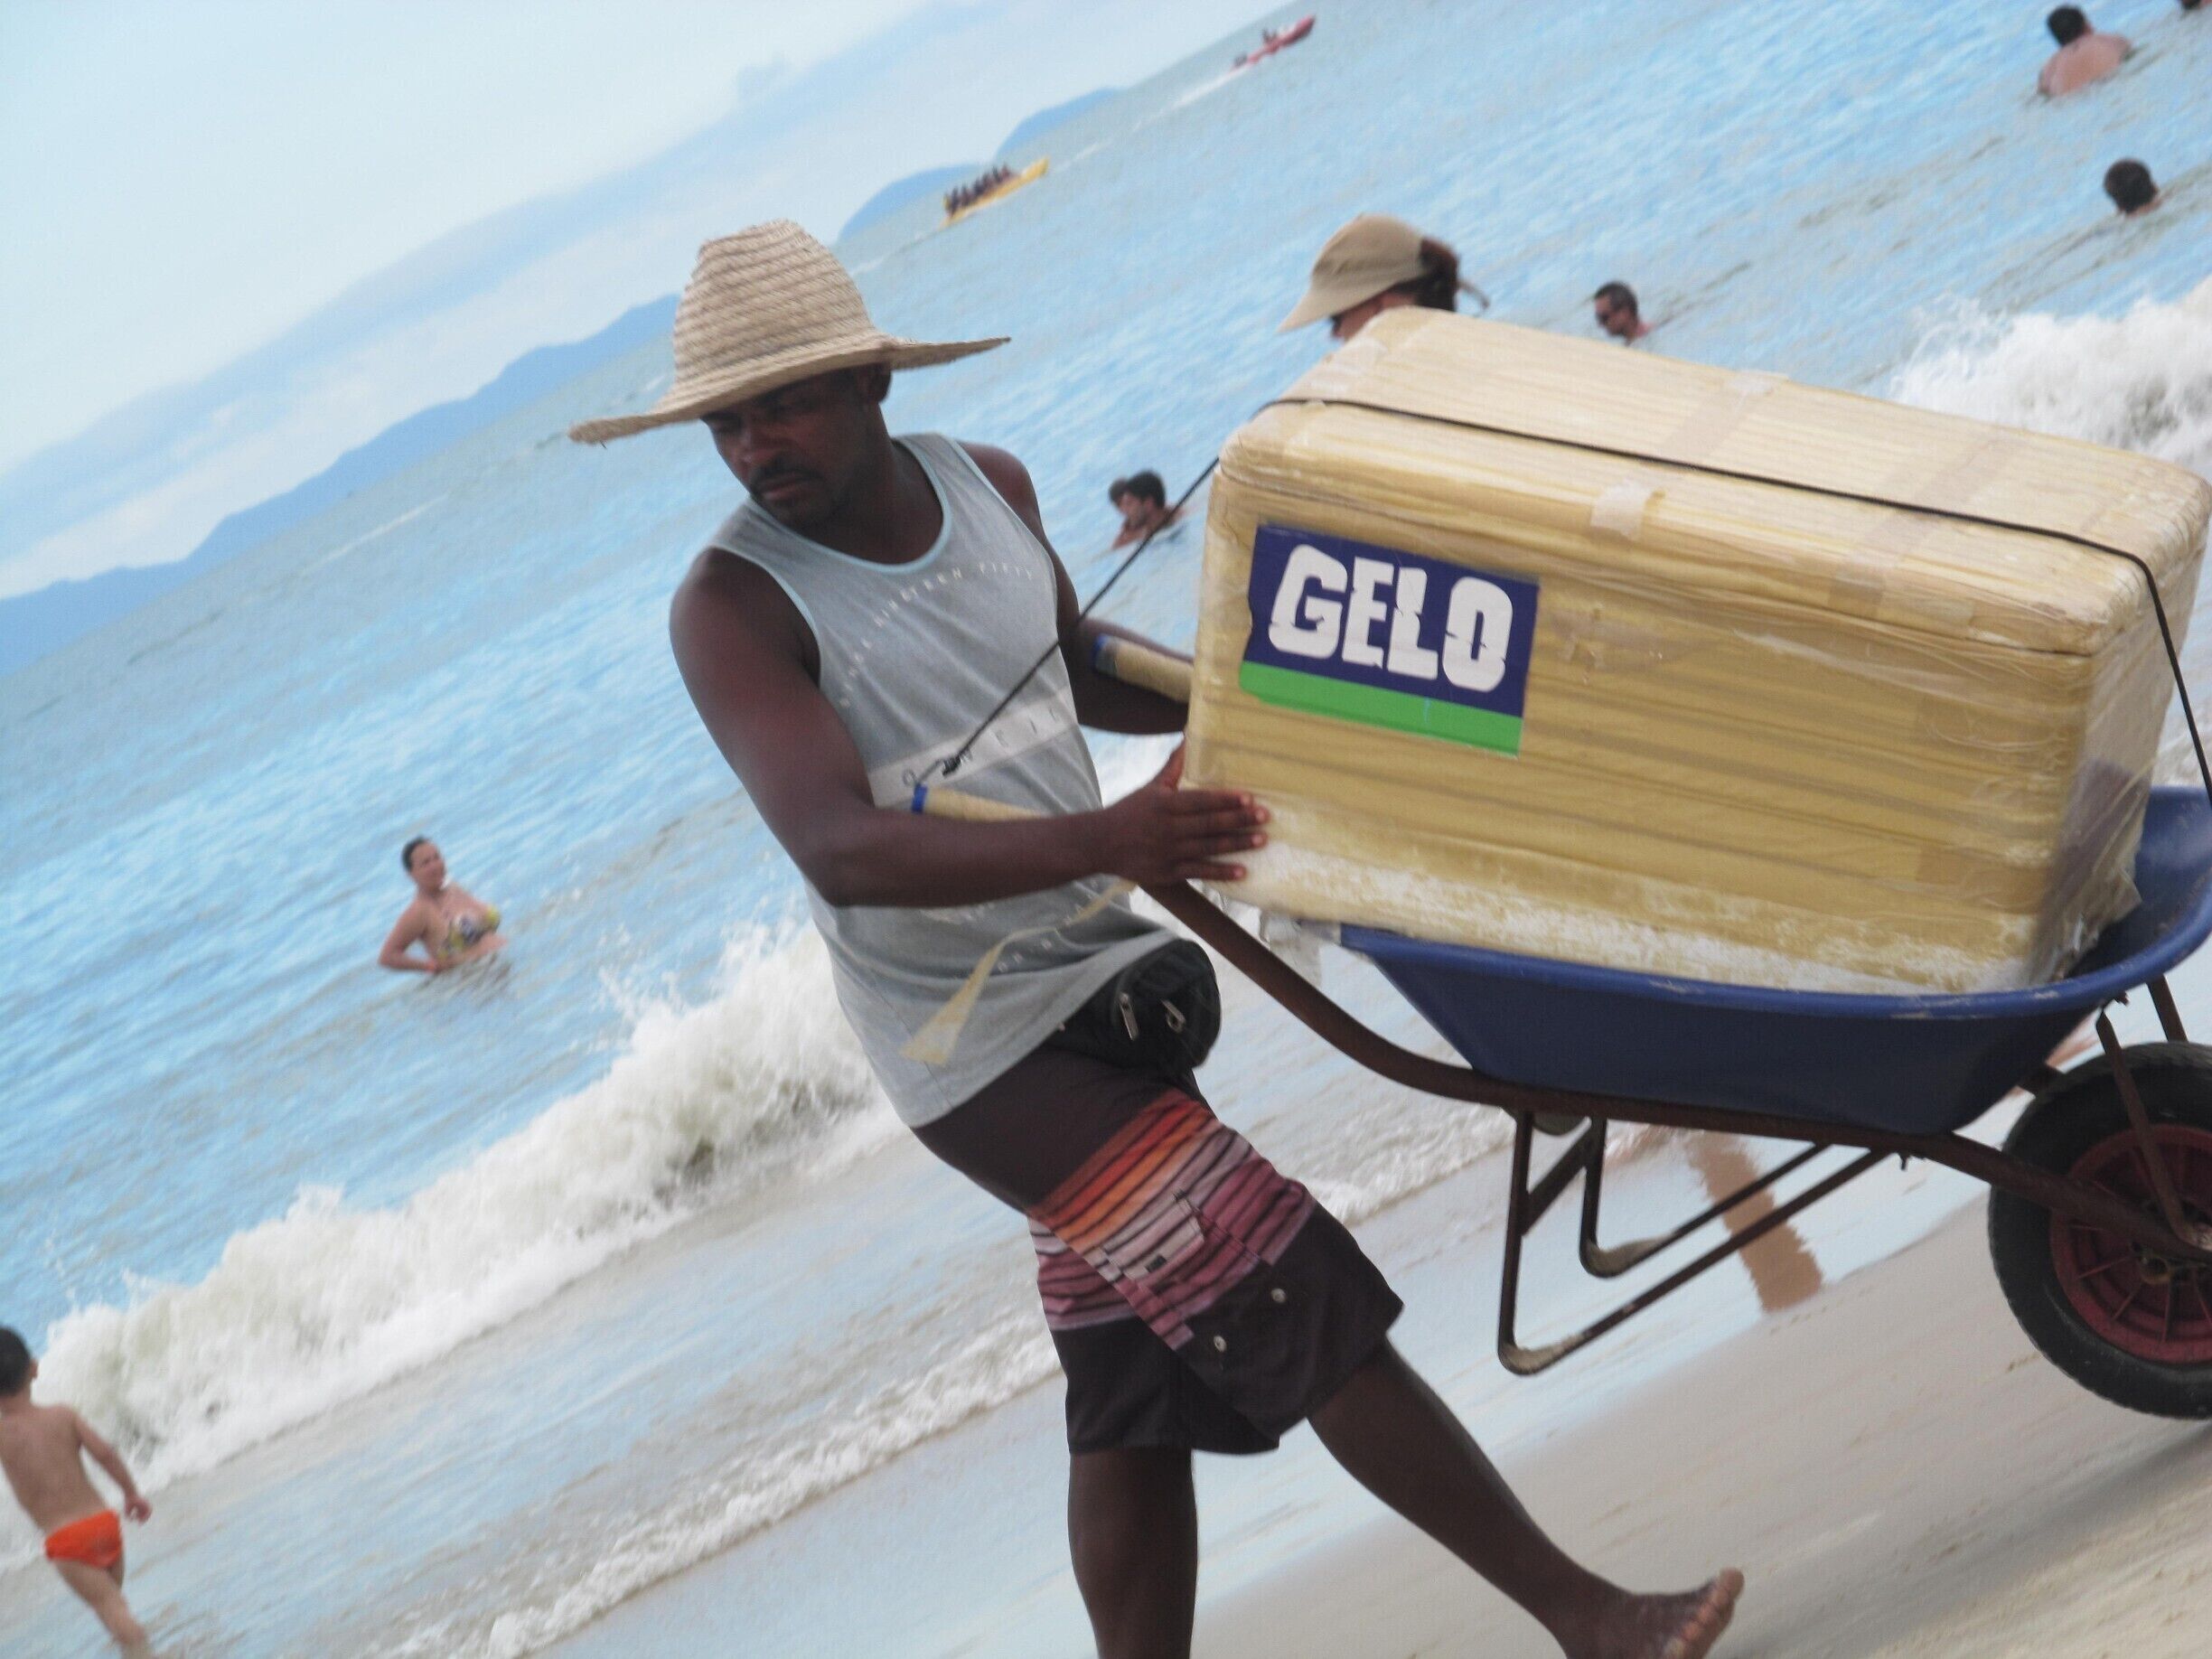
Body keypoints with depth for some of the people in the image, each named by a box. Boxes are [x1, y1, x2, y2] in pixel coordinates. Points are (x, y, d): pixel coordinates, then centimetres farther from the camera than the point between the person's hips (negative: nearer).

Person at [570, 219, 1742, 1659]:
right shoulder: (733, 609, -18)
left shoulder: (987, 486, 3)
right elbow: (841, 850, -30)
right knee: (1289, 1297, -12)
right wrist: (1098, 842, -42)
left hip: (1098, 978, 7)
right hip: (988, 1048, -7)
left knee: (1138, 1399, 11)